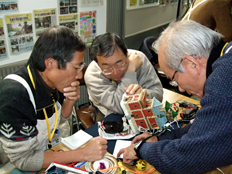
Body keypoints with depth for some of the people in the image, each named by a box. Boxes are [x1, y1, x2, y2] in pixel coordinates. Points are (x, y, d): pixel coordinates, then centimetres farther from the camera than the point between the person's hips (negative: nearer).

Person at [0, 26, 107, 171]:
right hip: (17, 169, -6)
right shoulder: (14, 95, -29)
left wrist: (70, 101, -12)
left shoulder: (48, 81, -6)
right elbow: (22, 159, -27)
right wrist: (83, 154, -27)